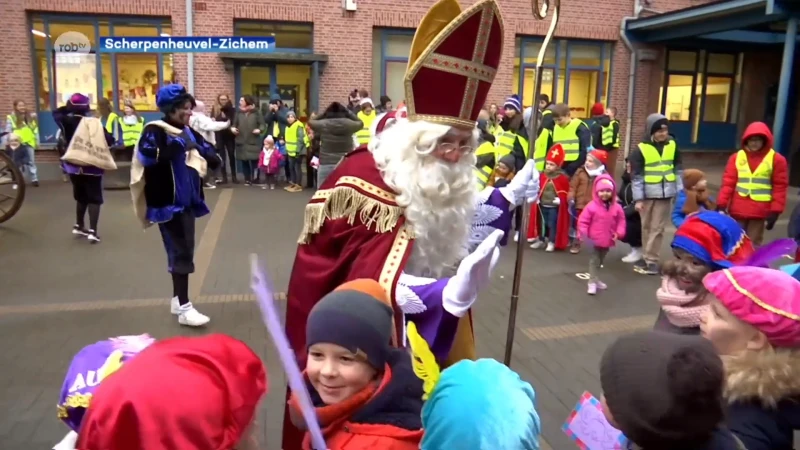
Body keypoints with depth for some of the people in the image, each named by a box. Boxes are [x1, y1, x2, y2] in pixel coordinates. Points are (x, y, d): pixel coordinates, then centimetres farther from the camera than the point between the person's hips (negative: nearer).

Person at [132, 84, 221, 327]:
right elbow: (148, 158, -29)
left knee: (183, 250, 13)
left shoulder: (190, 133, 12)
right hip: (168, 203, -7)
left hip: (187, 201, 7)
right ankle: (184, 307, -2)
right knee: (181, 252, -8)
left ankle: (177, 299, 26)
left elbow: (214, 160, 10)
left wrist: (198, 149, -11)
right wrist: (179, 145, -23)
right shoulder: (154, 131, -9)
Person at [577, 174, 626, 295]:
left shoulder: (616, 207, -3)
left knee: (600, 260, 19)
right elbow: (583, 221, -12)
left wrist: (619, 233, -5)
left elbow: (621, 220, 8)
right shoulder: (592, 206, -15)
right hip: (595, 239, -5)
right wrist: (583, 233, -19)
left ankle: (595, 279, 34)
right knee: (594, 260, -2)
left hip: (608, 240, 5)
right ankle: (592, 282, 0)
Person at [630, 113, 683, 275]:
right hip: (647, 194, -2)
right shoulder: (641, 149, -8)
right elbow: (636, 176, -7)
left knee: (657, 228, 2)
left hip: (665, 194, 2)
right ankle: (649, 258, 23)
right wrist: (638, 198, -9)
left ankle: (650, 260, 6)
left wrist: (679, 191, 5)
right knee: (646, 227, 10)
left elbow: (678, 170, 9)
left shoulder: (672, 146, 2)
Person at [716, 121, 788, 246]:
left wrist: (775, 211, -5)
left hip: (760, 211, -2)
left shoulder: (777, 159, 0)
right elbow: (728, 182, 3)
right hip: (738, 209, 2)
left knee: (753, 244, 3)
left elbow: (780, 187, -1)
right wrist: (722, 204, -4)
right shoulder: (736, 157, 5)